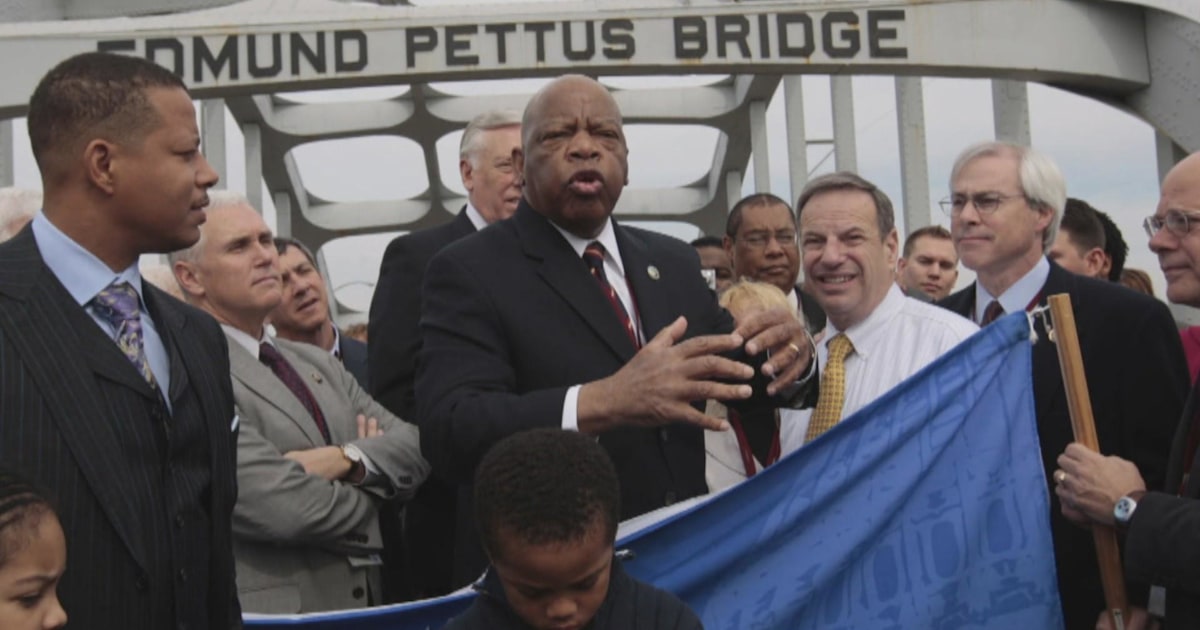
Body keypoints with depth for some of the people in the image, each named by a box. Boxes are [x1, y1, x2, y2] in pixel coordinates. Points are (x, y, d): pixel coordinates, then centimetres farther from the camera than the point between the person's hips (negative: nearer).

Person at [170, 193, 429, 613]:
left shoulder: (318, 363, 12)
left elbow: (413, 445, 5)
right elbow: (284, 507, -22)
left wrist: (349, 460, -15)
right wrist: (366, 498, -3)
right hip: (276, 608, -7)